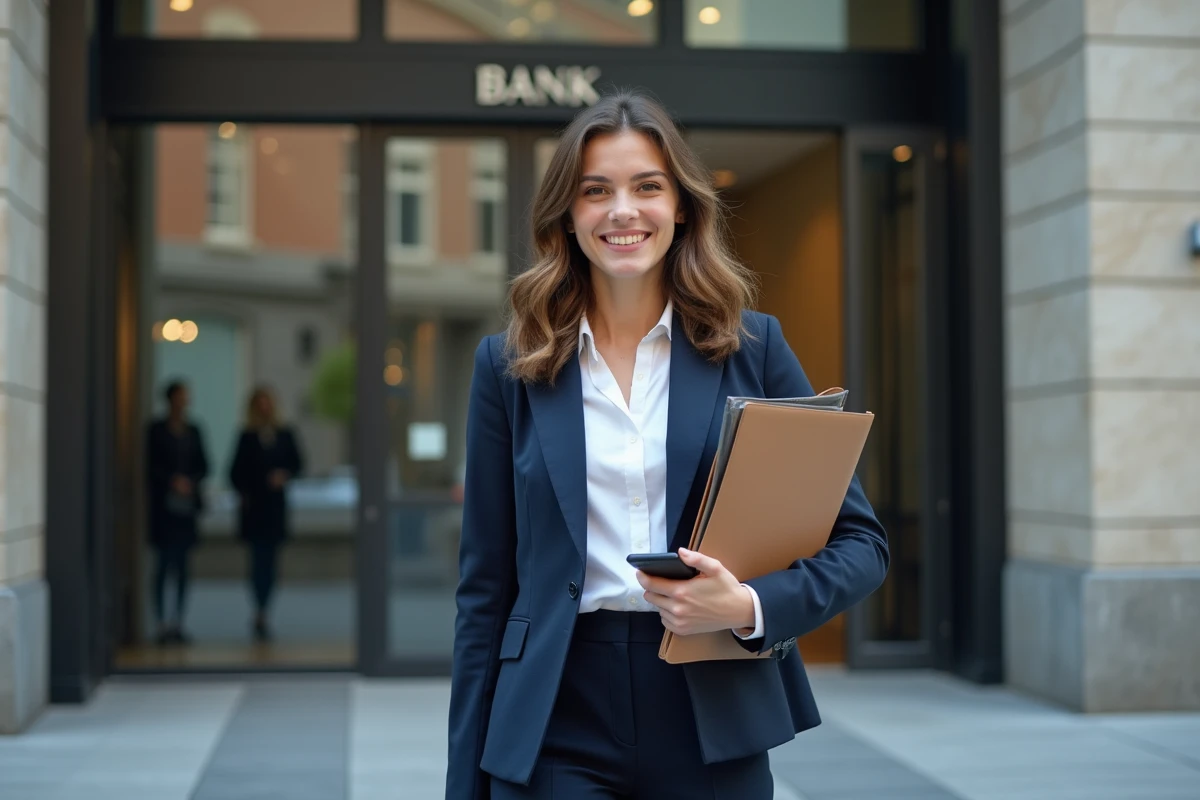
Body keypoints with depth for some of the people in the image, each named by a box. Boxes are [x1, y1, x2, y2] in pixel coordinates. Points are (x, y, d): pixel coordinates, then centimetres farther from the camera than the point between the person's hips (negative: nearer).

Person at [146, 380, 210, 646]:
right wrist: (172, 481, -15)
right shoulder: (156, 430, 0)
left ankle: (177, 623, 9)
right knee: (164, 562, -6)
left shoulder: (192, 431, 13)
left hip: (187, 503, 4)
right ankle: (162, 622, -3)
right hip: (163, 505, -4)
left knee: (183, 564, 3)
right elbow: (150, 466, -3)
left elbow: (203, 466, 12)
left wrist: (190, 482, -6)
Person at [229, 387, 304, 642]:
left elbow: (297, 463, 9)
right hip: (254, 506, -2)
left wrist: (285, 475, -10)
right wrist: (243, 494, -7)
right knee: (260, 560, -5)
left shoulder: (285, 434, 6)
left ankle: (261, 616, 11)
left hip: (276, 505, 3)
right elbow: (236, 471, 2)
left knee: (269, 562, 4)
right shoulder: (247, 436, 0)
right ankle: (261, 615, 0)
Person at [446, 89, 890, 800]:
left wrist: (750, 606, -16)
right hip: (556, 736, 0)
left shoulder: (753, 347, 2)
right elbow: (486, 587, 5)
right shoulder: (510, 366, 3)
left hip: (715, 732, 0)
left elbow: (861, 541, 3)